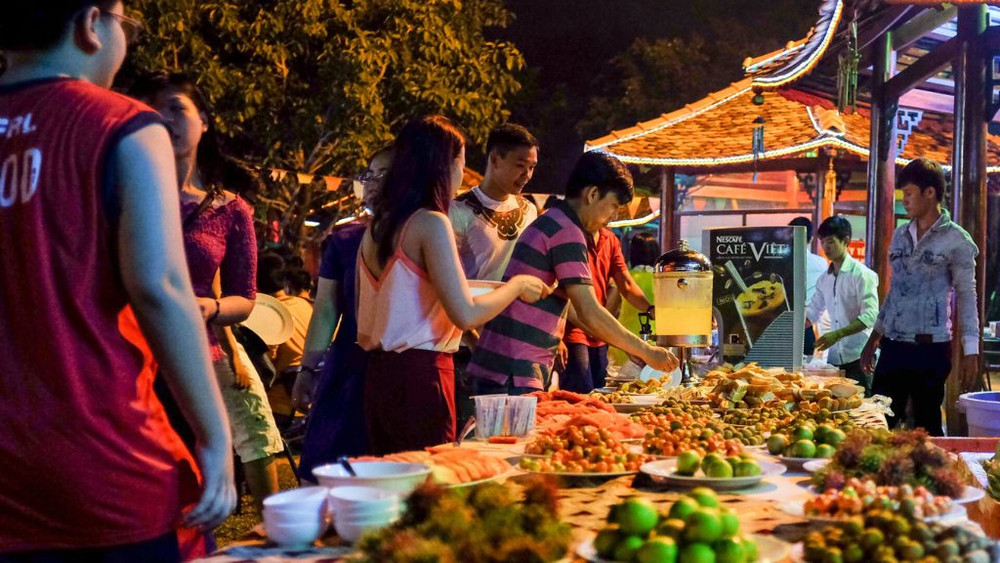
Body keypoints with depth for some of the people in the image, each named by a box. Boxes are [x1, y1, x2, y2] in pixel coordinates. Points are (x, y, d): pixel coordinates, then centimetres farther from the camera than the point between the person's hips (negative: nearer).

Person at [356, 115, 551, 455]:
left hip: (379, 375, 8)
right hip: (420, 375, -8)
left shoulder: (376, 227, 12)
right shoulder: (431, 222, -12)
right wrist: (517, 286, 0)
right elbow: (466, 315, -17)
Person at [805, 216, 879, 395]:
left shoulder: (862, 274, -8)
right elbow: (812, 312, 23)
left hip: (857, 356, -6)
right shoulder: (824, 279, 13)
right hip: (834, 357, 6)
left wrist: (837, 334, -25)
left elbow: (870, 316, -16)